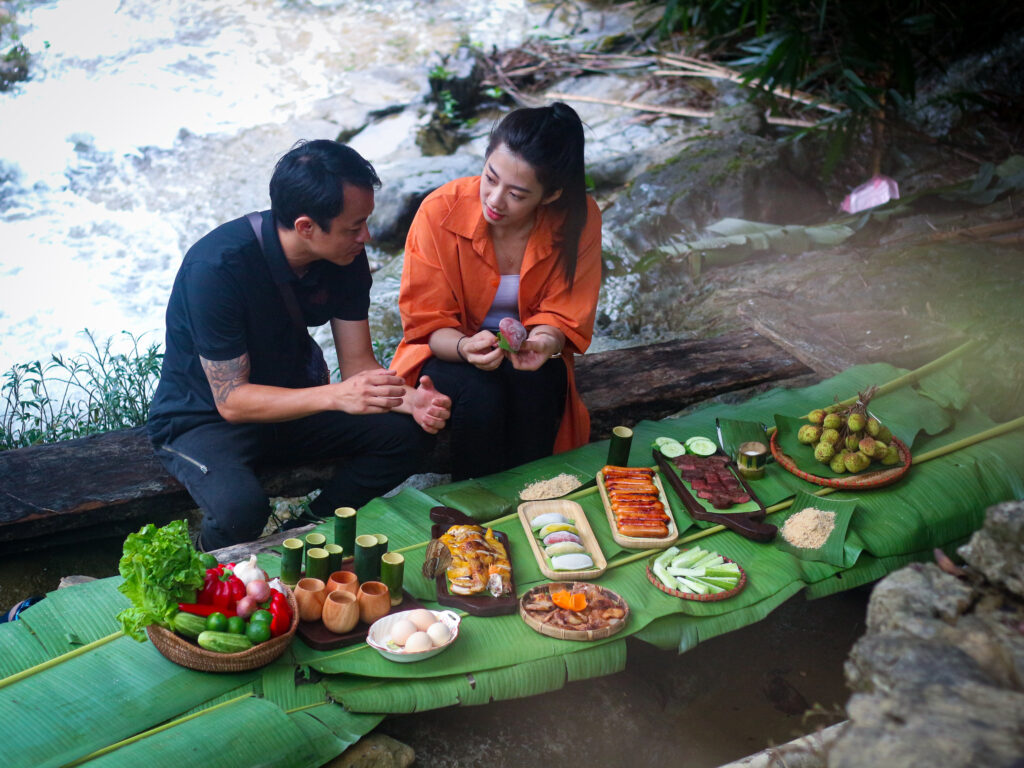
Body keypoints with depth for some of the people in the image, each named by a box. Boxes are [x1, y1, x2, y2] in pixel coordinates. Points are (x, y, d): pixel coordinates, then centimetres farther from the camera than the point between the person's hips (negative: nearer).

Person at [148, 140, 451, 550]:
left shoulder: (346, 257, -12)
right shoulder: (217, 266, -30)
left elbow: (358, 362, -6)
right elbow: (231, 399, -27)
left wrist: (408, 399, -29)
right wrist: (336, 396, -41)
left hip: (295, 401, 6)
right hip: (205, 418, -6)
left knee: (408, 433, -15)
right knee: (240, 509, -36)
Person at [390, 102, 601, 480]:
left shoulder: (579, 220, -17)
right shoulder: (440, 212, -20)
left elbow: (563, 317, -9)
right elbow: (427, 324, -14)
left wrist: (545, 342, -34)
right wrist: (466, 347, -37)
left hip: (526, 358, 1)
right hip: (449, 353, -1)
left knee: (536, 384, -32)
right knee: (480, 394, -33)